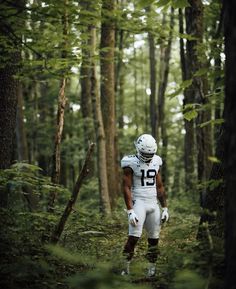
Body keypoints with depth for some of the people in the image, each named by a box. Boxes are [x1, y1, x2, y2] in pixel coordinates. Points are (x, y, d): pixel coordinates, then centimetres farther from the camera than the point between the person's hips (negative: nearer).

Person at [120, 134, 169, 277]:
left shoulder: (156, 162, 10)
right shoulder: (131, 163, -7)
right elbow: (127, 188, -9)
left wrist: (165, 208, 12)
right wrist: (130, 211, -16)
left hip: (153, 203, 5)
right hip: (138, 202, -5)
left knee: (154, 238, 6)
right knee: (134, 237, -14)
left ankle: (152, 269, 15)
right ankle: (125, 267, -5)